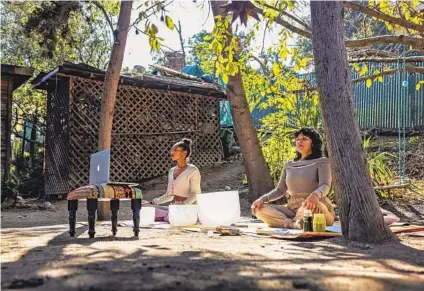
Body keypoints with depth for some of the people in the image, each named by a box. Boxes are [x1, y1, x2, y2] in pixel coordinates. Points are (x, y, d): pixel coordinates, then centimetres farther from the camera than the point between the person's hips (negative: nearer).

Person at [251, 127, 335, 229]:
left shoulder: (321, 162, 1)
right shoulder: (289, 165, 17)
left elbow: (325, 186, -16)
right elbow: (280, 190, 14)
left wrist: (315, 195, -41)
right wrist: (263, 198, -7)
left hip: (315, 208, -5)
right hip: (293, 209, 6)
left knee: (311, 206, -42)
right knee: (260, 209, -16)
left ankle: (288, 223, -17)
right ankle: (295, 224, -30)